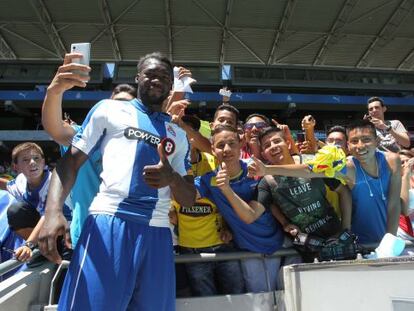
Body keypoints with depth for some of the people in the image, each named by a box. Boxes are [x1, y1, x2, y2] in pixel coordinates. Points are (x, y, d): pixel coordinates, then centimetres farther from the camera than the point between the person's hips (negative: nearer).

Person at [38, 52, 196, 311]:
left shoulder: (178, 134, 18)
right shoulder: (109, 109, 10)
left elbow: (189, 199, 14)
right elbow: (71, 160, 4)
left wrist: (172, 178, -10)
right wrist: (53, 211, -13)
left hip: (158, 233, 4)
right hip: (109, 223, -3)